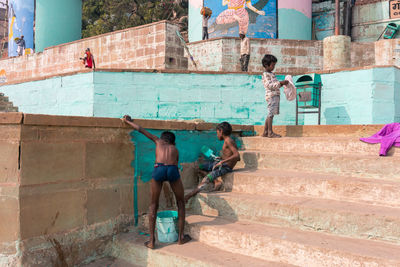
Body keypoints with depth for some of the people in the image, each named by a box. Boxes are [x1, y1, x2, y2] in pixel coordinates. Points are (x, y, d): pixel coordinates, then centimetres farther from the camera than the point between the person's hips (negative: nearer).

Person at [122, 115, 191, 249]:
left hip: (158, 168, 0)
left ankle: (151, 240, 15)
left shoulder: (158, 141, 31)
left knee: (154, 205, 17)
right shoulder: (175, 149, 32)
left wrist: (128, 121, 54)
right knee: (181, 203, 22)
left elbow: (141, 130, 38)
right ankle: (181, 237, 24)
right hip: (172, 169, 0)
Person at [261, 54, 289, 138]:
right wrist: (280, 83, -21)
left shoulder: (271, 74, 22)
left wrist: (282, 83, 12)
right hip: (271, 96, -10)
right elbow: (270, 85, -18)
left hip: (275, 96, 10)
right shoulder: (265, 75, -7)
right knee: (271, 114, -10)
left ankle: (265, 132, 14)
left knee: (270, 114, 10)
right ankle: (270, 132, -9)